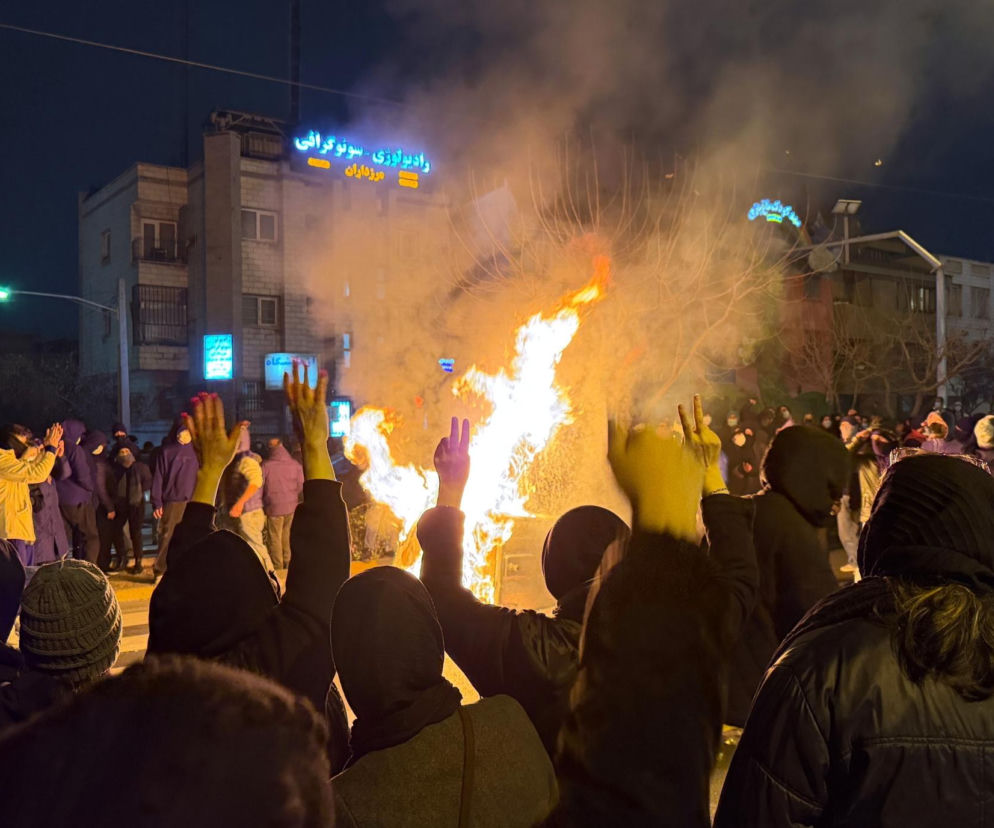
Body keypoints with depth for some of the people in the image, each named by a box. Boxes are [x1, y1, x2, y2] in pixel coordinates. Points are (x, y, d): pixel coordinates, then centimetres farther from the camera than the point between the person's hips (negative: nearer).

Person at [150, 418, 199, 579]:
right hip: (172, 502, -2)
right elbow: (157, 478, 1)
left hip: (192, 502, 3)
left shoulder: (194, 451, 11)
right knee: (167, 537, -3)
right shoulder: (166, 452, 4)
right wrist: (157, 503, -6)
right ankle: (160, 571, 6)